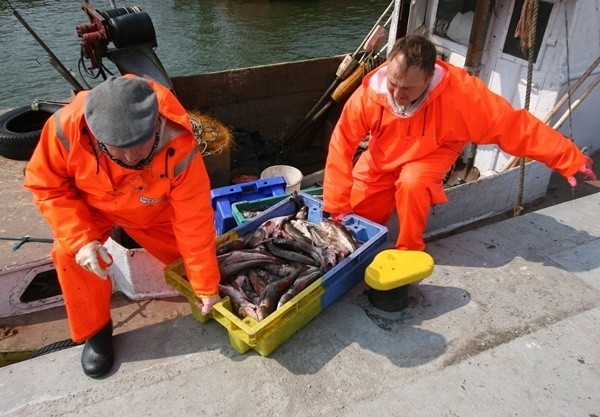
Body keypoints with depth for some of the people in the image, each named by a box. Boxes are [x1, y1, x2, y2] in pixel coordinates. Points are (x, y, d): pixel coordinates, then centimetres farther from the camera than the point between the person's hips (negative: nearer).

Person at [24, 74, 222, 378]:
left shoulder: (180, 149, -41)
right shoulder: (66, 126, -37)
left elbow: (194, 223, -32)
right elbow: (47, 185, -20)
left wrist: (206, 285, -24)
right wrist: (80, 238, -33)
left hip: (154, 212, 0)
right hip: (91, 205, 0)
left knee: (186, 253, 8)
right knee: (69, 252, -25)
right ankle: (95, 330, 0)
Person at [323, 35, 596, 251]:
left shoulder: (460, 93, -34)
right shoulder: (370, 93, -30)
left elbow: (514, 126, -28)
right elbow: (342, 144, -24)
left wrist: (571, 159, -25)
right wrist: (336, 204, -25)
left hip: (430, 155, -2)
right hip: (382, 158, 2)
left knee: (412, 184, -37)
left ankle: (409, 251, -11)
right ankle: (389, 198, 34)